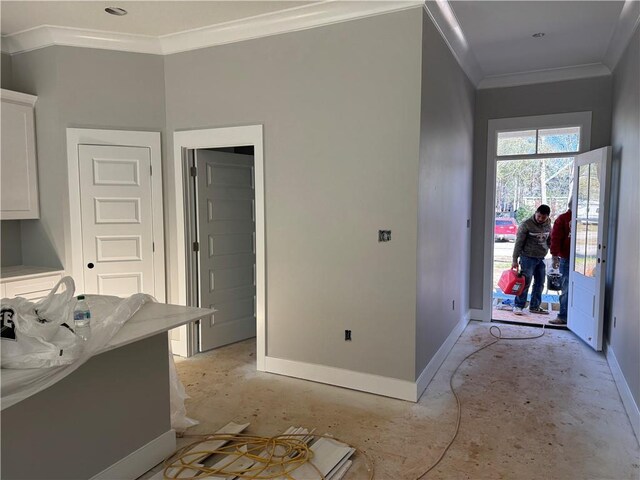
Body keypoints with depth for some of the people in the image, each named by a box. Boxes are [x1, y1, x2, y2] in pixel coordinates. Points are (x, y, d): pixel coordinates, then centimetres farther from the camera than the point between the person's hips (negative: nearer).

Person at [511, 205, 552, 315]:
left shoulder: (548, 224, 4)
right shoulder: (526, 224, -13)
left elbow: (550, 240, 17)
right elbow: (519, 243, -12)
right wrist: (515, 260, -14)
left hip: (541, 258, 6)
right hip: (528, 257, -6)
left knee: (540, 283, 10)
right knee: (525, 282, -7)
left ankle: (535, 306, 21)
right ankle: (518, 306, 2)